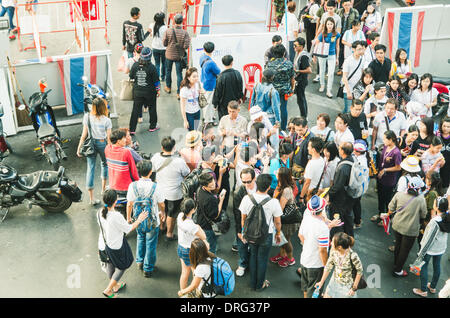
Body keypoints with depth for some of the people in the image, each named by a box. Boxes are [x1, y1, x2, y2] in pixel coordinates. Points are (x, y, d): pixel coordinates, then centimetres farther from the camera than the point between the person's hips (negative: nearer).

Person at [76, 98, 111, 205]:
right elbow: (108, 138, -11)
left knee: (90, 168, 5)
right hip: (102, 144, -1)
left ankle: (91, 198, 5)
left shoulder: (87, 117, -10)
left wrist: (79, 148, 3)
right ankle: (103, 188, 40)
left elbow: (84, 135, -6)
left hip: (90, 144, 1)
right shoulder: (106, 120, -15)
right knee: (105, 164, 26)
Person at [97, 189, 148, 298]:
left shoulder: (100, 213, -14)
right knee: (122, 266, 19)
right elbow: (129, 229, -18)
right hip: (116, 246, -6)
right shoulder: (117, 216, -33)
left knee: (110, 265, 27)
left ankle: (116, 286, 51)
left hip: (103, 244, 6)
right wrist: (139, 220, -4)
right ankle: (108, 290, 21)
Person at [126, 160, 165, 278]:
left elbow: (129, 204, -7)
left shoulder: (133, 186, -18)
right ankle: (148, 269, 28)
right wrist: (163, 213, 12)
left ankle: (140, 261, 40)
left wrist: (128, 217, 10)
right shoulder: (156, 187, -24)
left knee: (140, 238, 30)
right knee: (151, 244, 15)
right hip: (153, 222, -3)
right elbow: (161, 204, -10)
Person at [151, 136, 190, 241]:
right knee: (171, 214, 17)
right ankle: (169, 234, 35)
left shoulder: (155, 157, -17)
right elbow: (187, 174, -14)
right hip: (175, 193, -4)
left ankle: (161, 227, 51)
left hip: (160, 191, 4)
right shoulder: (179, 161, -31)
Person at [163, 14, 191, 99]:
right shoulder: (185, 33, -19)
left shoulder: (168, 31, -17)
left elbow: (164, 43, -9)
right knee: (179, 74, 9)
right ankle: (179, 93, 12)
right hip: (179, 56, -1)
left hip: (169, 55, 1)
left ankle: (168, 88, 41)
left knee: (168, 71, 24)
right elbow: (186, 46, -18)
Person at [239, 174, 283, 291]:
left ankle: (253, 284, 38)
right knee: (262, 259, 17)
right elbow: (277, 222, -10)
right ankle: (260, 285, 36)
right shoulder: (273, 202, -25)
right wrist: (278, 233, 9)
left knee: (253, 257, 23)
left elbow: (243, 219, -5)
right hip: (266, 235, -2)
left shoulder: (247, 199, -18)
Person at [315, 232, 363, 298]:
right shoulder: (333, 251, -16)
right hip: (334, 282, 5)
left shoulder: (352, 256, -31)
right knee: (326, 296, 13)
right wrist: (321, 282, 5)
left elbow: (360, 271, -16)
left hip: (347, 285, -5)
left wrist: (354, 288, -11)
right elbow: (328, 266, -2)